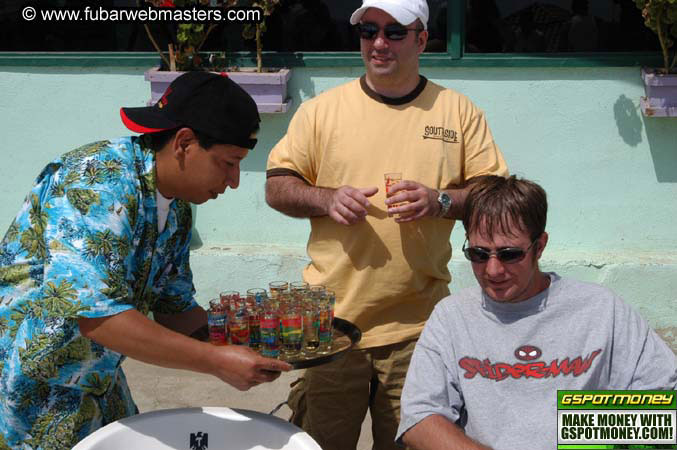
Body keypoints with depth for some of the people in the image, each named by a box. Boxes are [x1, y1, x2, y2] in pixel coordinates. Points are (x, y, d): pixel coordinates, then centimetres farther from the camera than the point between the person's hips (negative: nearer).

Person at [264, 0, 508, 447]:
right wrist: (326, 199, -11)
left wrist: (440, 201, -13)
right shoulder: (321, 109, 6)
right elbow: (277, 188, 8)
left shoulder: (459, 111, 6)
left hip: (418, 327, 0)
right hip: (330, 320, 0)